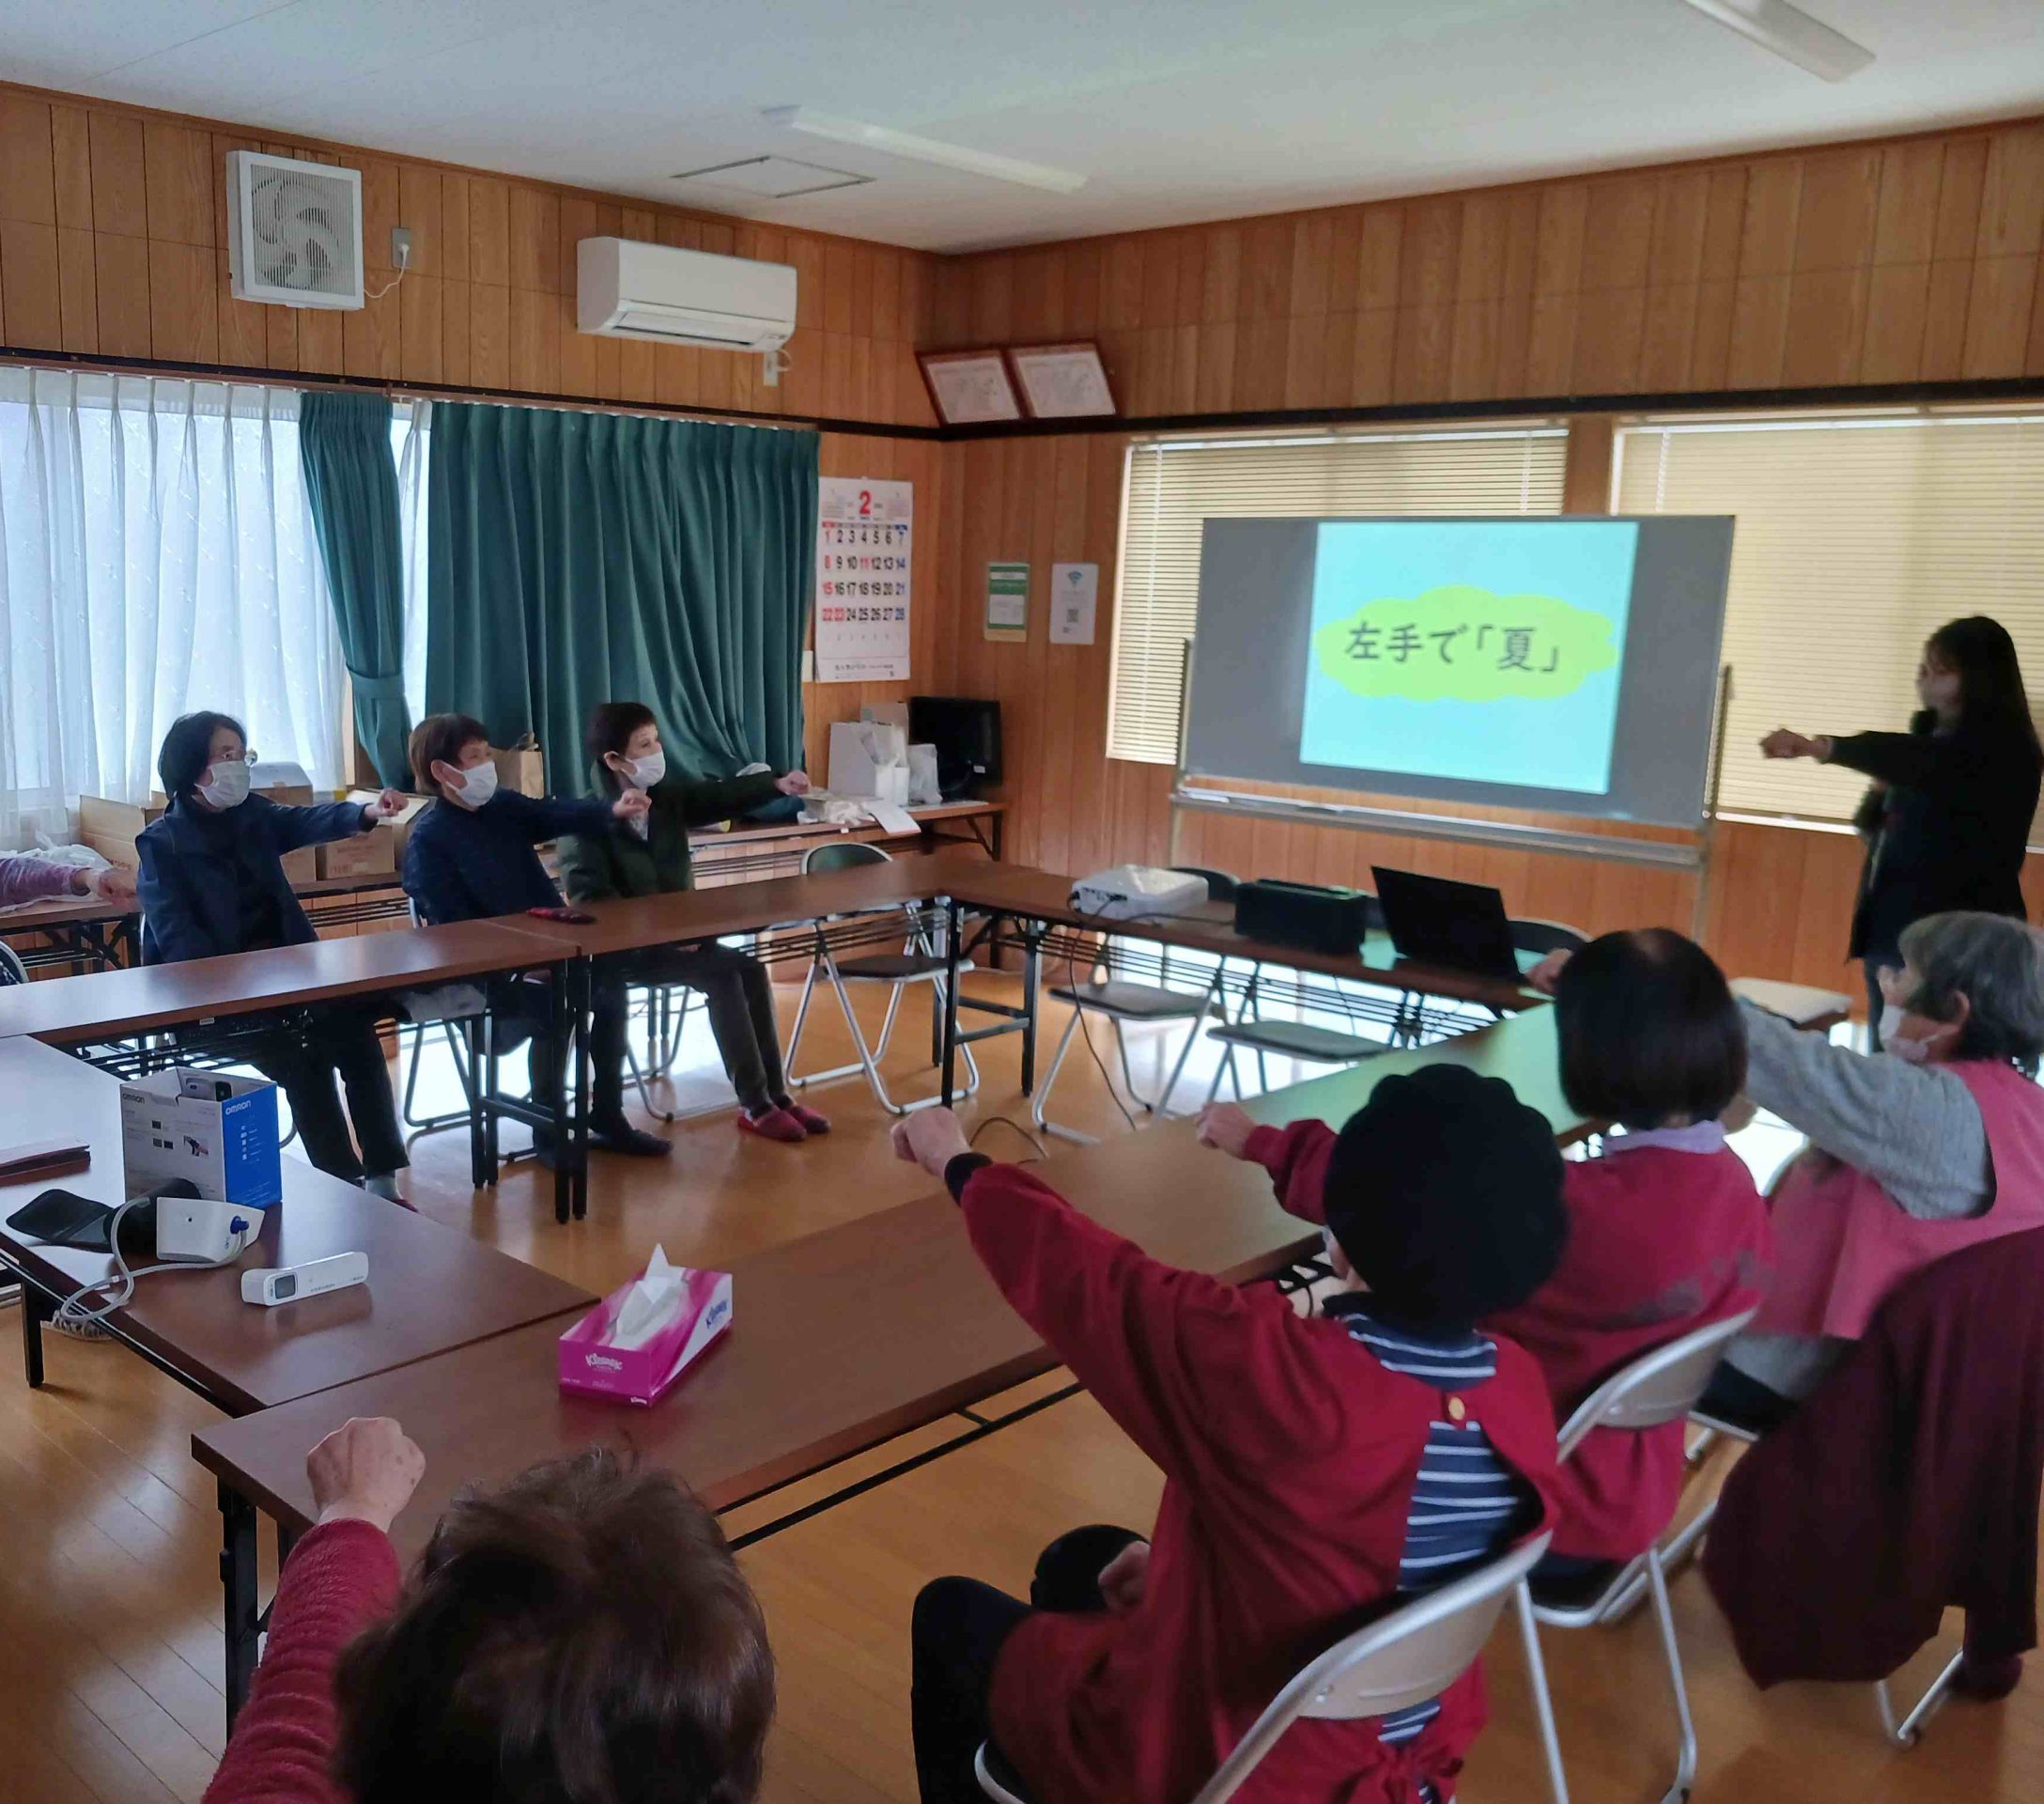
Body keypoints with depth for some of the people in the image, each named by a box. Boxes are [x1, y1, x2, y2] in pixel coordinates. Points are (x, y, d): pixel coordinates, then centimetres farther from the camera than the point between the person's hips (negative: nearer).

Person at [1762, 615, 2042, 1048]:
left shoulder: (2001, 748, -11)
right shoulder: (1932, 734, 13)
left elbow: (1915, 758, -32)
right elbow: (1876, 827, 19)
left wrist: (1822, 747, -44)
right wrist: (1883, 793, -4)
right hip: (1890, 928, 8)